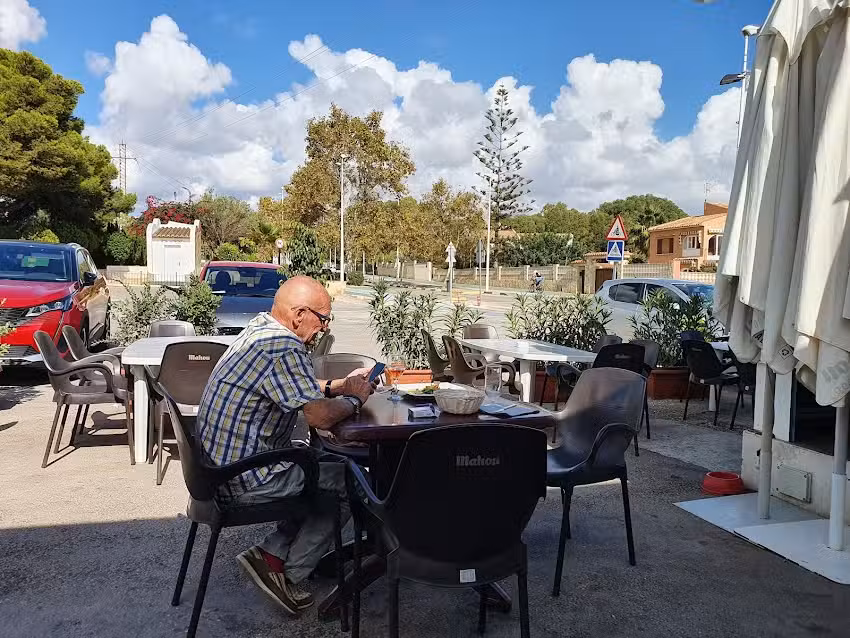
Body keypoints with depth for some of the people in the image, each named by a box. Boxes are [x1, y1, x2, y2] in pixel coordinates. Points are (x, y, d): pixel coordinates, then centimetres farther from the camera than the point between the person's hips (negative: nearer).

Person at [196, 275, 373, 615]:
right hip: (246, 480, -10)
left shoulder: (260, 326, 8)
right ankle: (288, 574, 9)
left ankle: (271, 553, 14)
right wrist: (353, 398, -7)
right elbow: (322, 416, -27)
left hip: (223, 461, 10)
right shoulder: (283, 349, -25)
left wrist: (340, 385, 10)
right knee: (349, 481, 0)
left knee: (332, 463, 17)